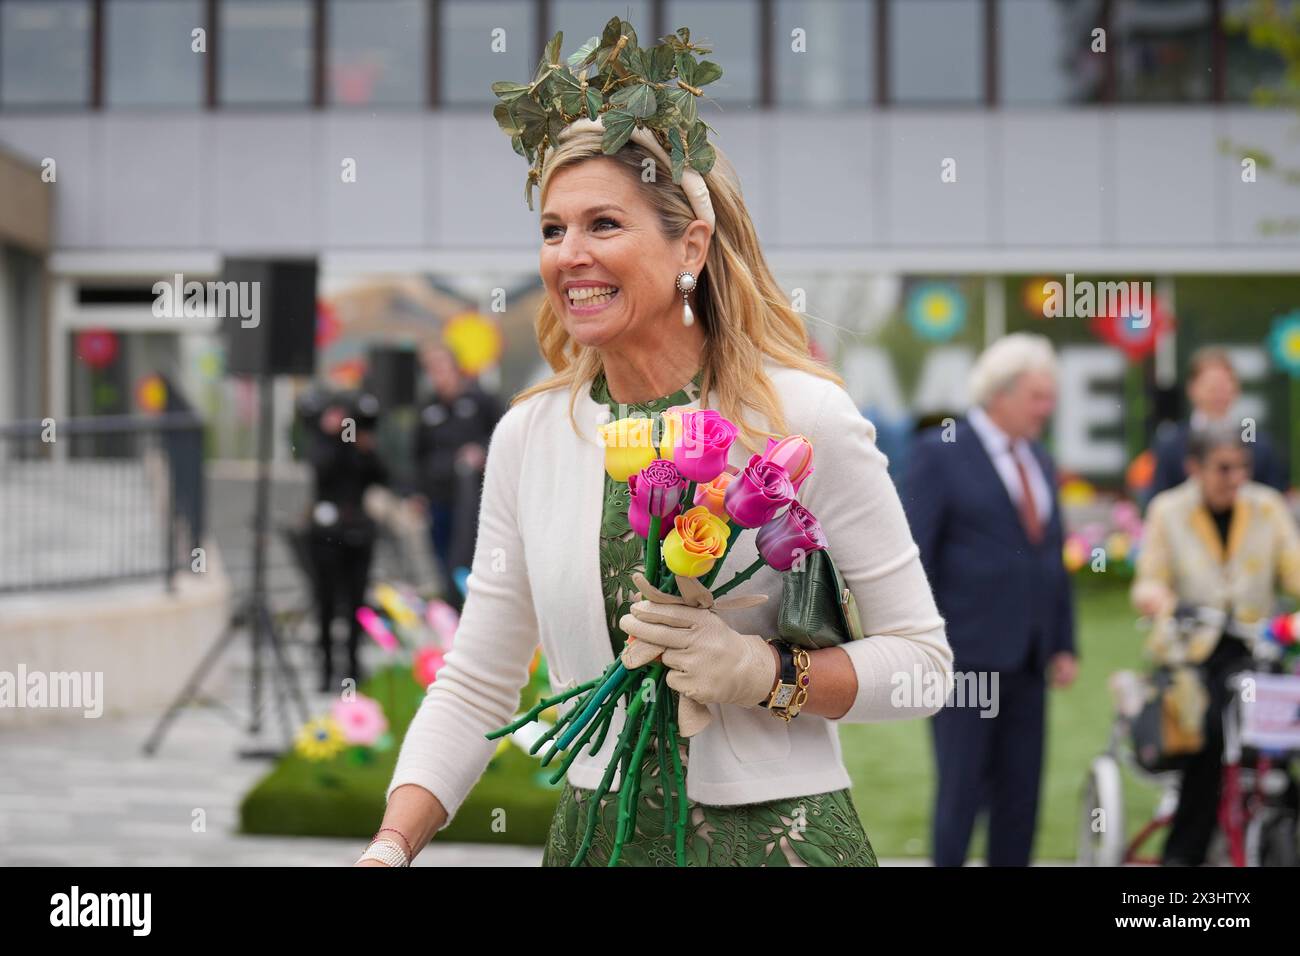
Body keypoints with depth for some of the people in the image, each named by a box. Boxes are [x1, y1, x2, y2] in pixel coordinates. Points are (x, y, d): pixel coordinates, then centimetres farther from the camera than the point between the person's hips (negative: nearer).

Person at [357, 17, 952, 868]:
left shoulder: (803, 416, -11)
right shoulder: (529, 435, 0)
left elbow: (921, 656, -6)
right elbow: (475, 686, 4)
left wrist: (763, 673, -21)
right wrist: (392, 846, -9)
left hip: (777, 831, -4)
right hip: (598, 835, 4)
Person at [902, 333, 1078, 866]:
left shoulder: (1038, 462, 16)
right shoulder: (939, 453, -5)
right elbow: (913, 557, -9)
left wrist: (1063, 644, 12)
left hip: (1026, 662, 7)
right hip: (965, 656, -6)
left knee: (1020, 793, 6)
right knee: (962, 791, -3)